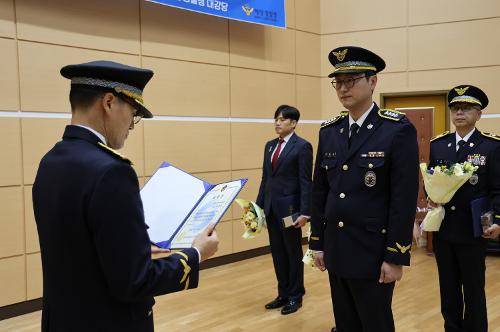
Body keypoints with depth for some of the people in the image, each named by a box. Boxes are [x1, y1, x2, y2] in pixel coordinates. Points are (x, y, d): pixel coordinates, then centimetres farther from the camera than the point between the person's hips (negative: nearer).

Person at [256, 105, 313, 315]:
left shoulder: (302, 146, -9)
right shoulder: (270, 146, 12)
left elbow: (305, 181, -12)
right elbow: (265, 178, 13)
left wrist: (304, 212, -17)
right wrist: (258, 205, 11)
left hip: (289, 207, -6)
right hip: (271, 206, 6)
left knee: (293, 252, 6)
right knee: (277, 252, 13)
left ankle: (295, 297, 20)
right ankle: (283, 294, 25)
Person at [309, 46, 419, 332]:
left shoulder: (398, 129, -10)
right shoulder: (329, 131, 7)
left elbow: (405, 198, -13)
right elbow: (319, 191, 10)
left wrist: (396, 257, -14)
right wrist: (318, 243, 9)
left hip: (373, 254, -5)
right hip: (336, 251, 5)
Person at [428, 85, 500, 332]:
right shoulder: (437, 144, 7)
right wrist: (431, 198, -9)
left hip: (473, 231, -4)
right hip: (442, 229, 4)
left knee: (473, 290, 7)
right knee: (448, 288, 14)